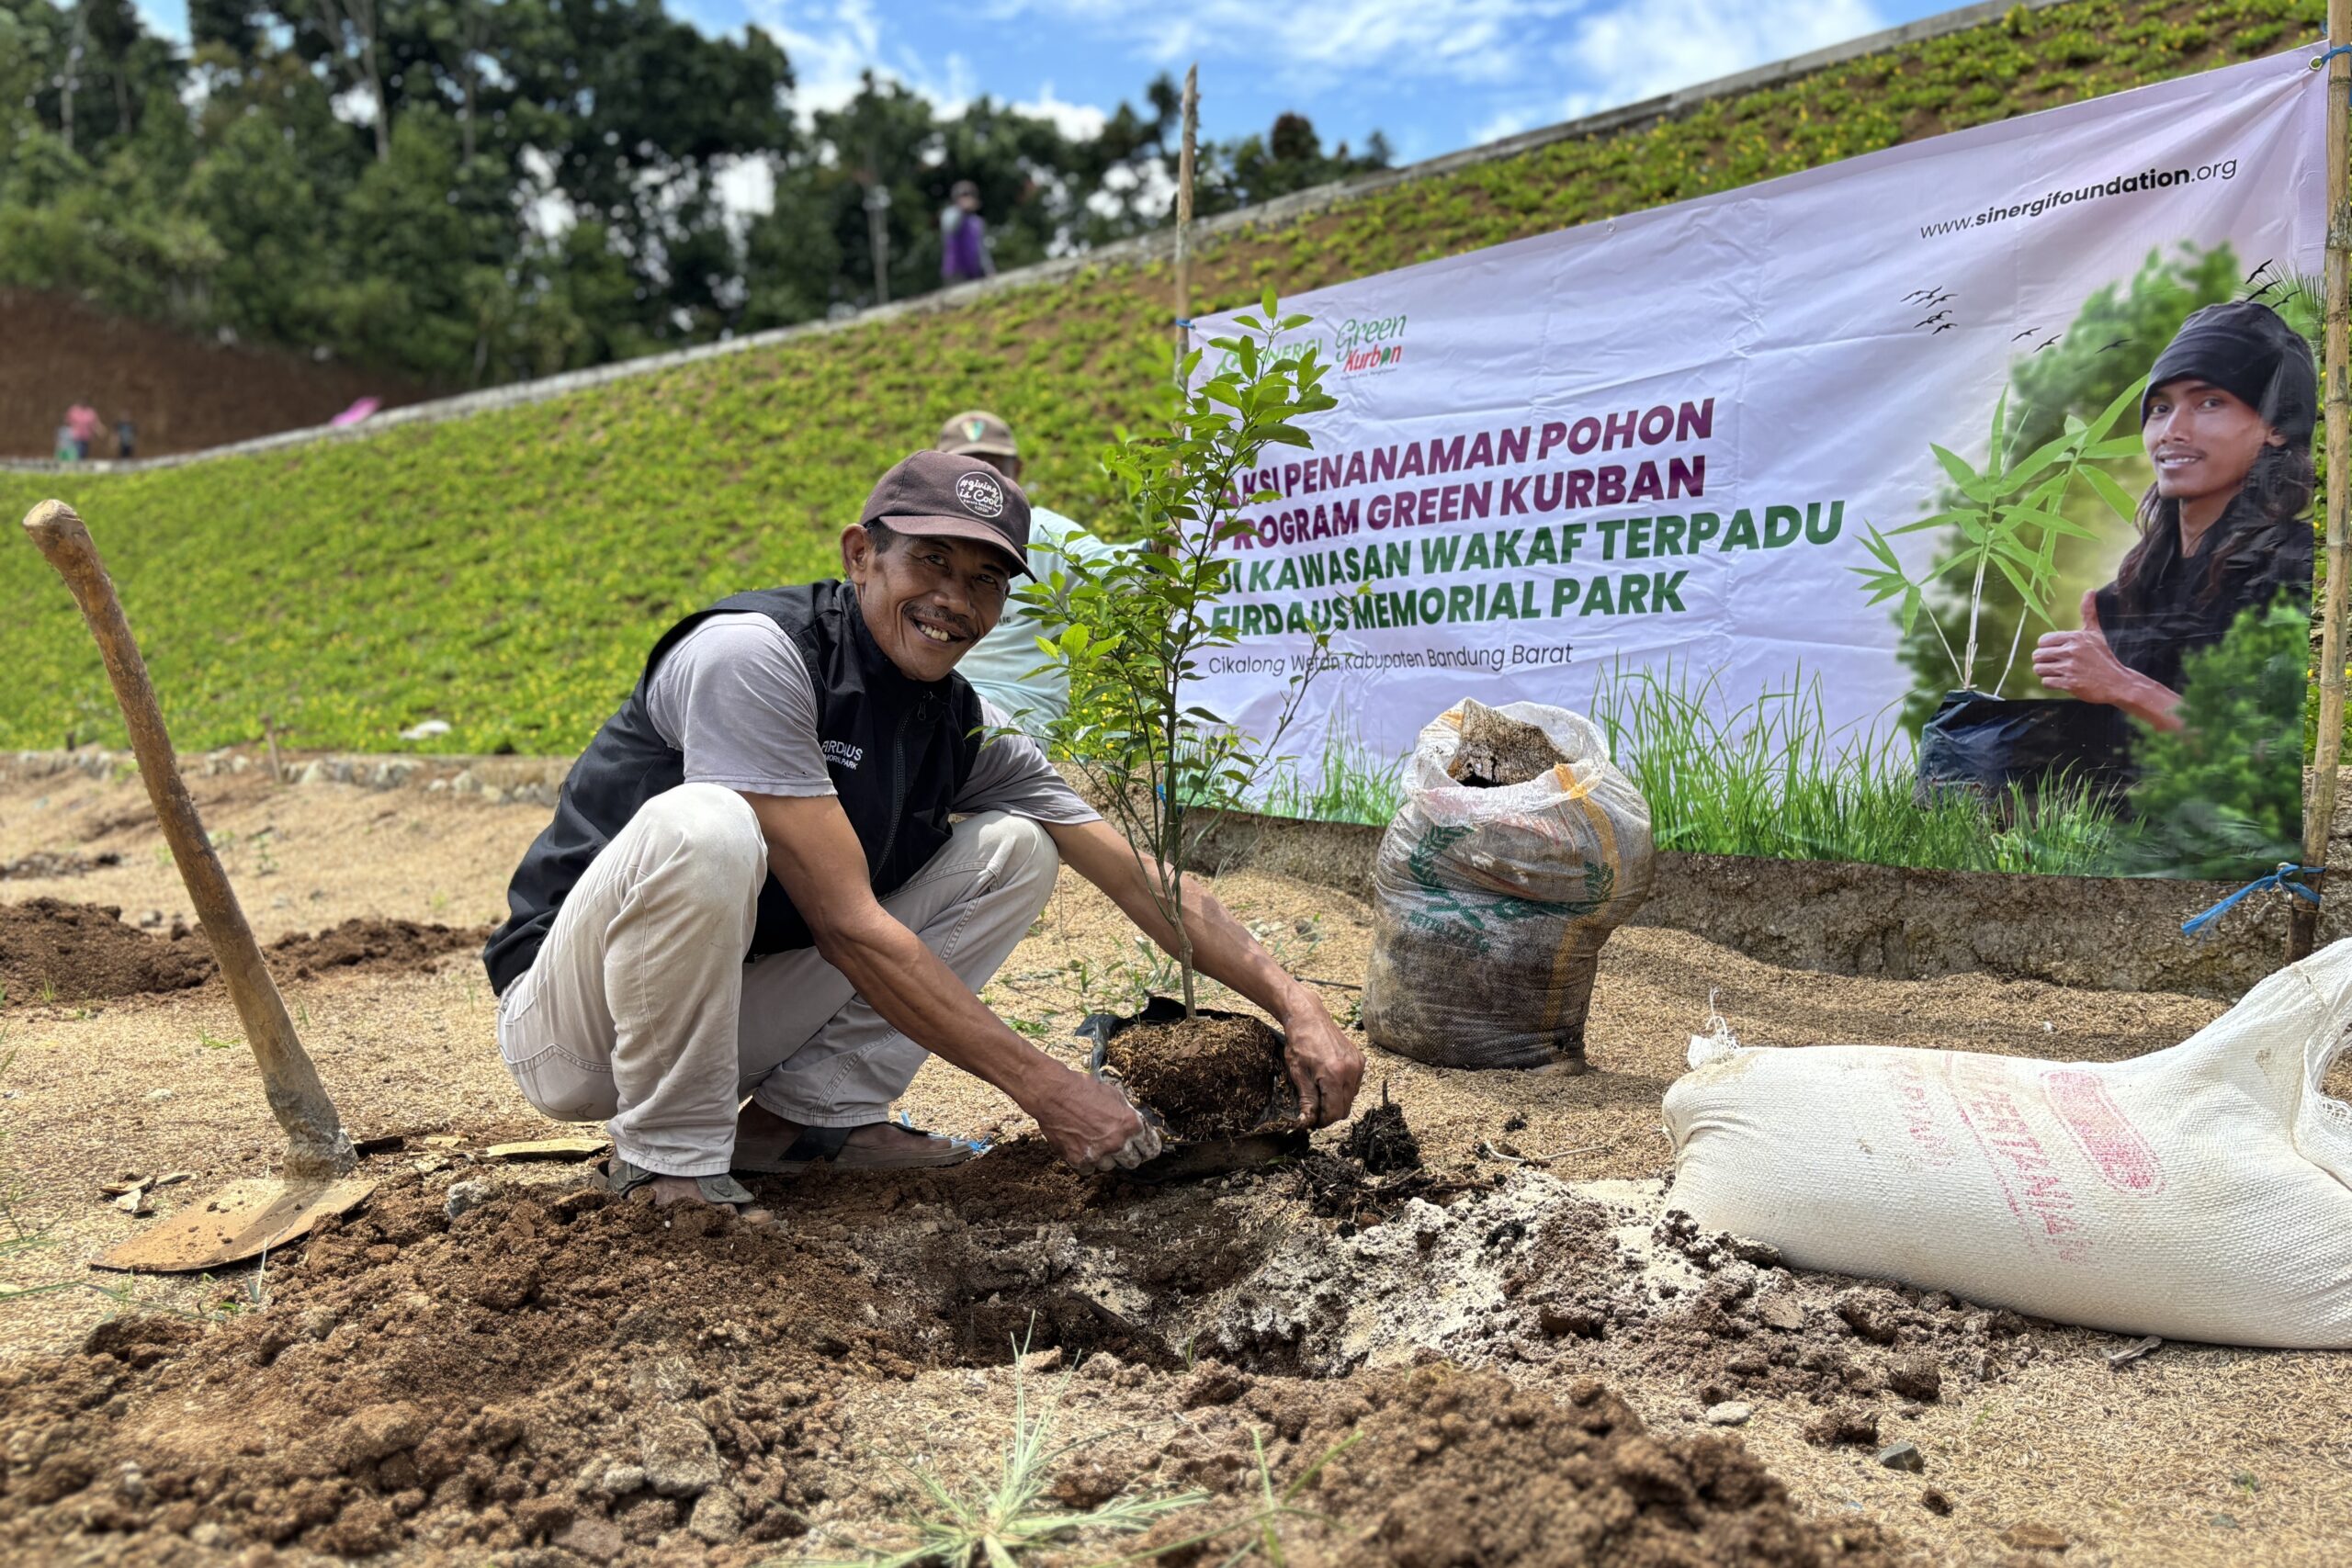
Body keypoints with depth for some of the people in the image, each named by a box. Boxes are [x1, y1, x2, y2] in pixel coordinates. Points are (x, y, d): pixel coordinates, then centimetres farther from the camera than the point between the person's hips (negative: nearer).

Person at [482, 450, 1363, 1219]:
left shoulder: (963, 729, -1)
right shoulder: (756, 655, -23)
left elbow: (1147, 881, 0)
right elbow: (848, 924, -28)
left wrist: (1296, 1009, -11)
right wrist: (1047, 1089, -27)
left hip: (745, 1007, 6)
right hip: (572, 1018, -6)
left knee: (1015, 848, -1)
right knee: (705, 825, -38)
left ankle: (811, 1113, -3)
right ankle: (670, 1164, -15)